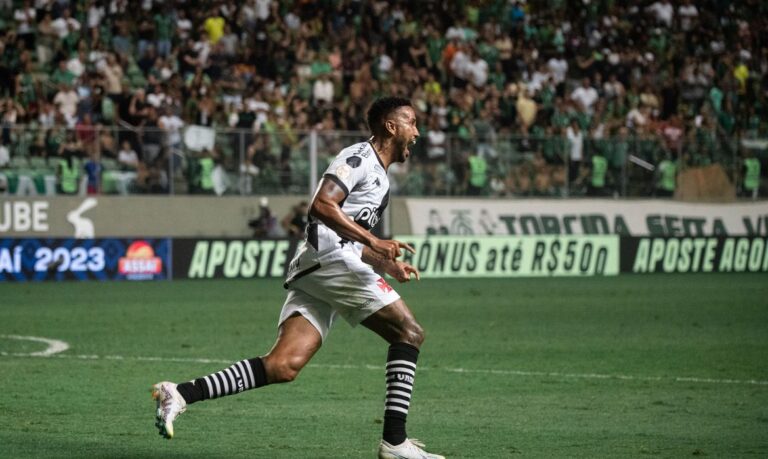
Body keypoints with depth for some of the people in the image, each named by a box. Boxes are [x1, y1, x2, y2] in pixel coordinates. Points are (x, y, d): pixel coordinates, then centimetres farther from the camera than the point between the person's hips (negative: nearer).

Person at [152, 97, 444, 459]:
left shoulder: (379, 178, 28)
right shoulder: (360, 157, -3)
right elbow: (322, 205, -18)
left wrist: (387, 265, 28)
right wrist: (373, 242, -21)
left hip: (311, 268, 9)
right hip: (330, 259, -9)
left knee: (283, 366, -6)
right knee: (409, 333, -5)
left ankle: (181, 394, -13)